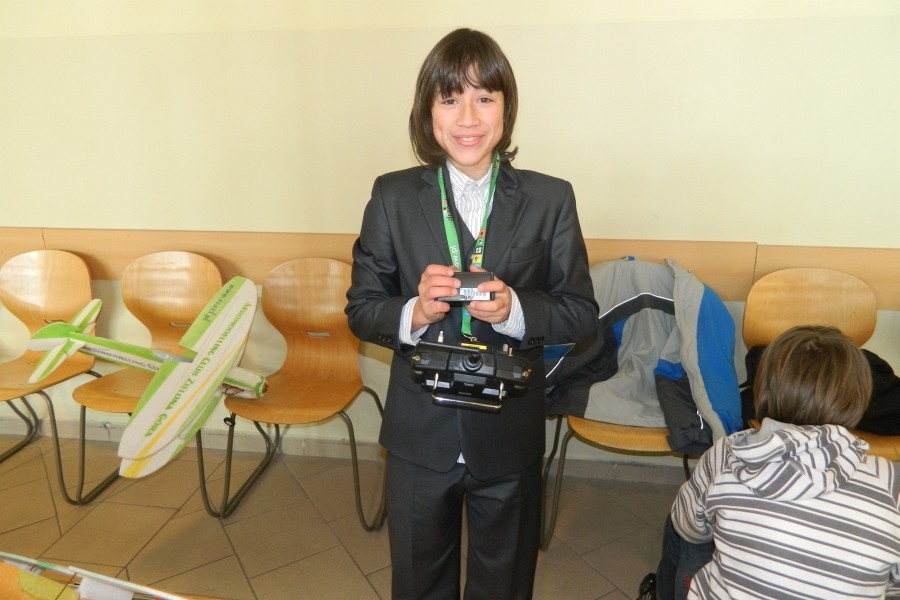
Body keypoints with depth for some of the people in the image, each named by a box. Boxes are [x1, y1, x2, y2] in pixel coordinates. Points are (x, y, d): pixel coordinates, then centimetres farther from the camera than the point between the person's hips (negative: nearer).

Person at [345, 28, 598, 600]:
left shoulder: (550, 199, -7)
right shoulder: (393, 196, -6)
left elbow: (582, 313, -4)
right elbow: (361, 310, -3)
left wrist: (516, 310, -24)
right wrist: (414, 313, -24)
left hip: (512, 436, 0)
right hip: (419, 433, 1)